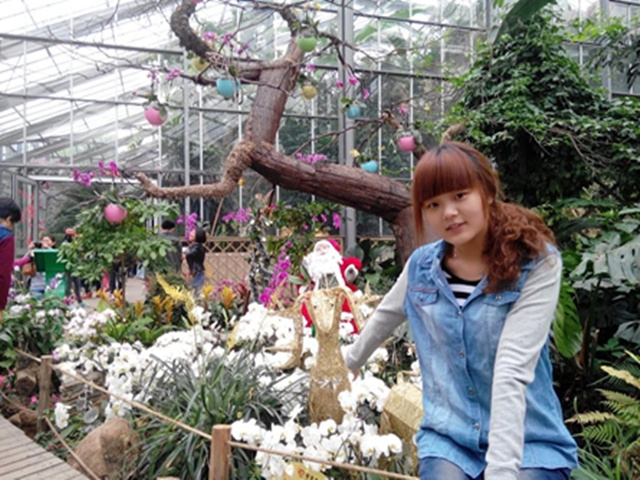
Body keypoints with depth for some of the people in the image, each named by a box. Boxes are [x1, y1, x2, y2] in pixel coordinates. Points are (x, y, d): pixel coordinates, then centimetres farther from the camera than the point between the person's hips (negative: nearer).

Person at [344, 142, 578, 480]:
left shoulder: (536, 264, -12)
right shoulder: (421, 265, 0)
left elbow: (512, 371, -22)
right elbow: (383, 318, 19)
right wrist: (348, 362, 33)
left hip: (531, 443, -2)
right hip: (447, 439, 3)